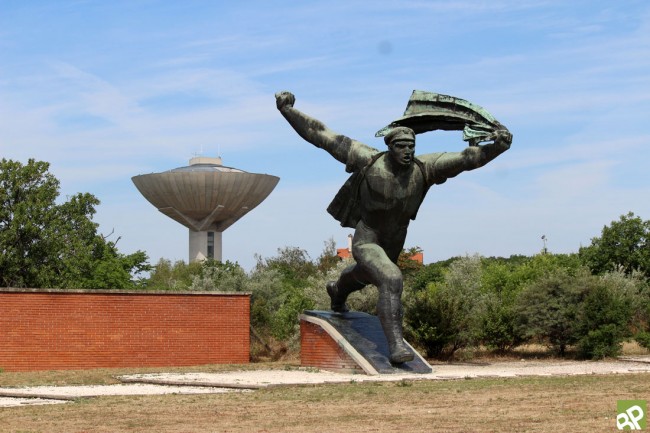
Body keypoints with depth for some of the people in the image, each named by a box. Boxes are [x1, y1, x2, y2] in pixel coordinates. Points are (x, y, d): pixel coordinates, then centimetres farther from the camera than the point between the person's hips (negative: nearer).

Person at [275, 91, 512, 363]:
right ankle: (396, 345, -26)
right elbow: (321, 136, -21)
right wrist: (287, 110, -23)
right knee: (391, 280, -31)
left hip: (393, 244, 6)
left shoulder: (423, 167, -19)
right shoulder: (370, 161, -25)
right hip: (366, 241, -5)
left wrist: (497, 147, -43)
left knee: (365, 276, 33)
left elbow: (467, 158, -26)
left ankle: (337, 290, 69)